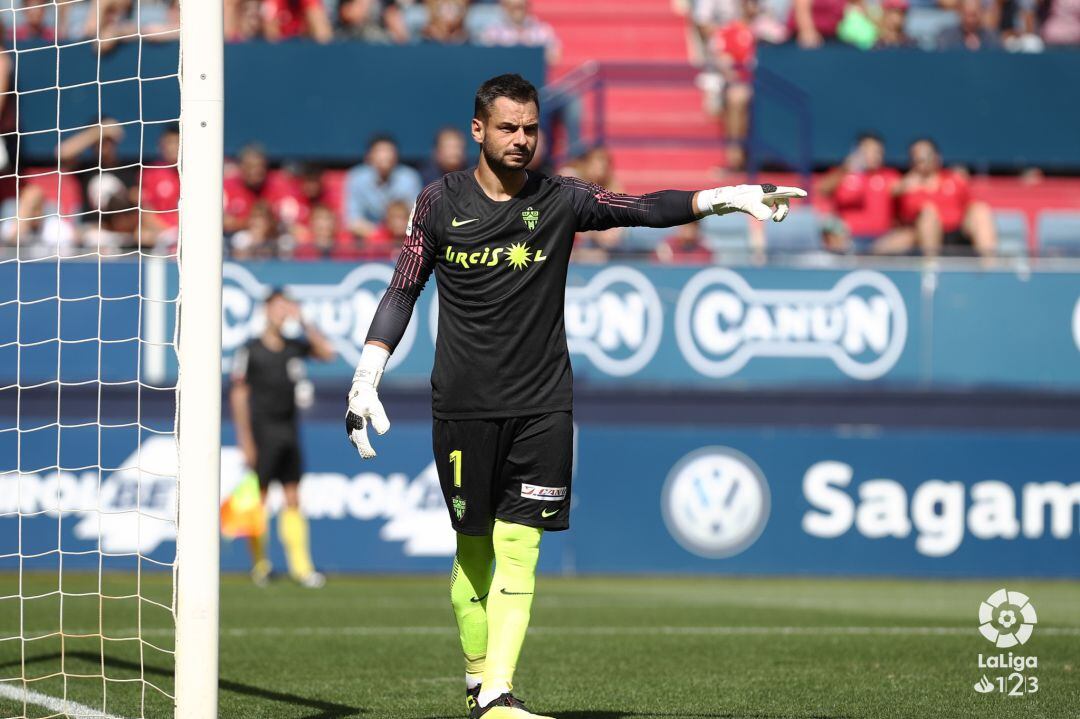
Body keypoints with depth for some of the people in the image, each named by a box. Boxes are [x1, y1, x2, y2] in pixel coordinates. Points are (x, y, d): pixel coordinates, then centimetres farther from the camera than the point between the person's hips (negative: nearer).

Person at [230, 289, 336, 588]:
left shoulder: (295, 346, 8)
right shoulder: (250, 351, -5)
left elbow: (327, 352, 6)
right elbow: (239, 396, -6)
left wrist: (303, 323, -1)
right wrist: (246, 440, -11)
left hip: (288, 430, 5)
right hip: (261, 432, -5)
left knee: (293, 499, 3)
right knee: (258, 498, -2)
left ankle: (300, 565, 1)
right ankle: (259, 562, 8)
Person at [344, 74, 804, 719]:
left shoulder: (560, 200, 3)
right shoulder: (440, 203, 3)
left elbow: (645, 209, -7)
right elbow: (403, 290, 7)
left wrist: (726, 198, -21)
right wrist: (366, 380, 0)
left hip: (542, 405, 0)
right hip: (463, 405, 0)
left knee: (518, 545, -7)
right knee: (474, 547, 5)